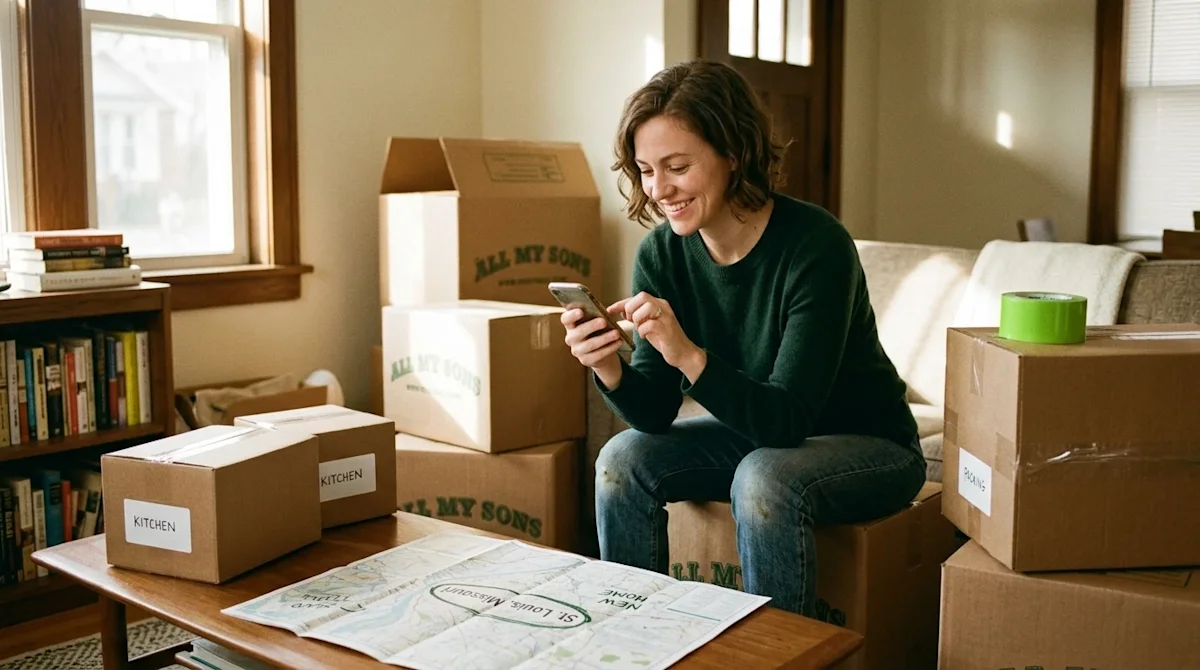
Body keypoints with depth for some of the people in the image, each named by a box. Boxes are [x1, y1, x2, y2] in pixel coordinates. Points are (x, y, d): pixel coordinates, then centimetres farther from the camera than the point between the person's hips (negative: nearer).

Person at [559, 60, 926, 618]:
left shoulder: (816, 245, -27)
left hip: (867, 444, -5)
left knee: (763, 478, -33)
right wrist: (609, 372, -31)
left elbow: (789, 419, -30)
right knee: (624, 458, -12)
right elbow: (655, 412, -10)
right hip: (752, 435, 6)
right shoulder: (662, 253, -10)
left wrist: (689, 356, -44)